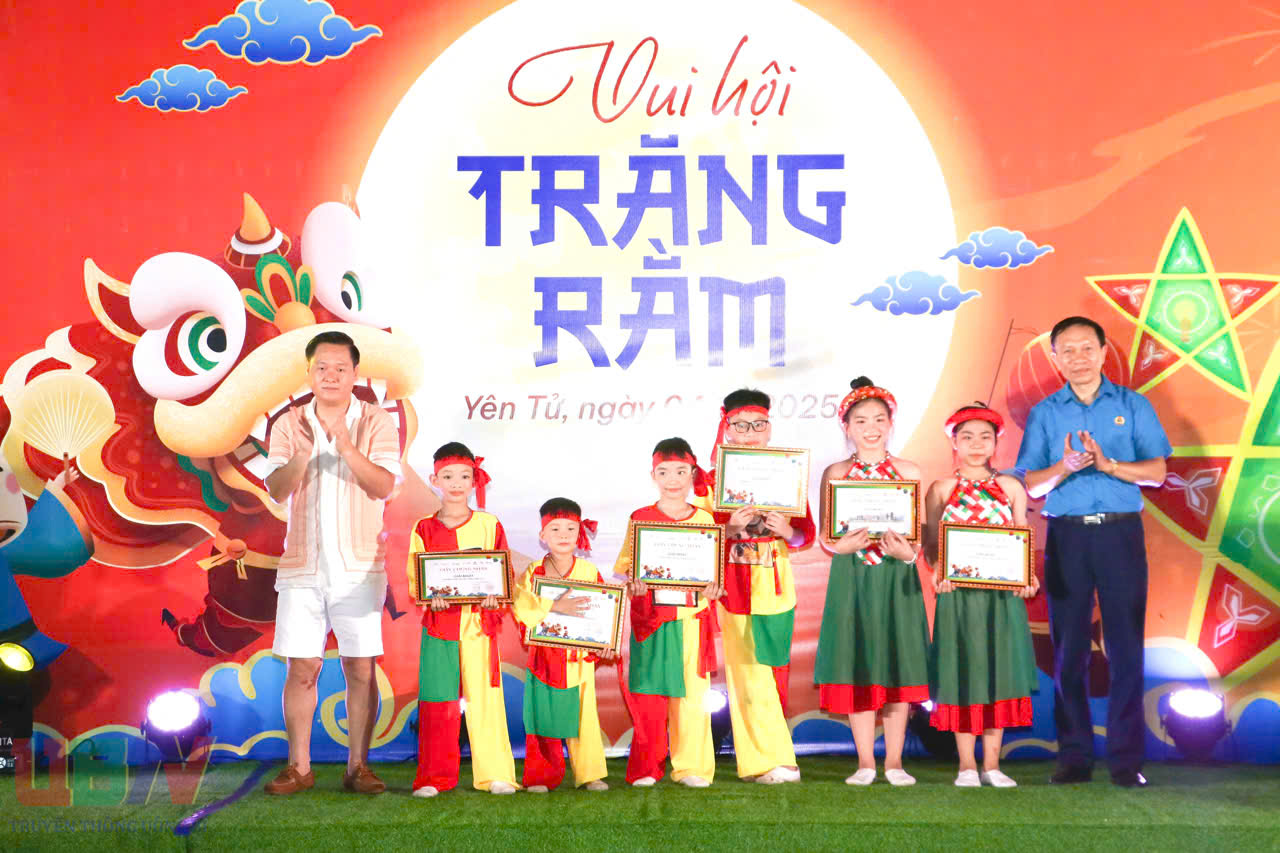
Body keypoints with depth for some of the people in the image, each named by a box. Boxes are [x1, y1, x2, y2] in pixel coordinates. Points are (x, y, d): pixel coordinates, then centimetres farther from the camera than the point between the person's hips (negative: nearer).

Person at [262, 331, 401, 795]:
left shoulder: (377, 422, 1)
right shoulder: (289, 423, 6)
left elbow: (383, 486, -12)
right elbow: (276, 489, -5)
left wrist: (345, 445, -26)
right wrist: (302, 454, -24)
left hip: (359, 565, -1)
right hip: (302, 565, 1)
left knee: (360, 668, 2)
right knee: (302, 668, 3)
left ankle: (358, 765, 12)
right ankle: (299, 767, 13)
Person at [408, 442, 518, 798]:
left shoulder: (490, 526, 5)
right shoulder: (425, 529, 5)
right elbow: (415, 579, 3)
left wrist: (495, 597, -16)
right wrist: (431, 597, -17)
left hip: (481, 623, 0)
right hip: (439, 624, 0)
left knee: (485, 699, 1)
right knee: (438, 702, 2)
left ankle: (494, 774, 10)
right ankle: (434, 777, 12)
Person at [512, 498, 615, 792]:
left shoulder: (589, 572, 3)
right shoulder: (533, 572, -3)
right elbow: (521, 607, -16)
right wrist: (554, 606, -27)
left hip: (580, 656, 1)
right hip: (544, 655, -1)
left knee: (583, 716, 5)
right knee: (544, 716, 3)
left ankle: (589, 774, 15)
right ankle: (541, 776, 13)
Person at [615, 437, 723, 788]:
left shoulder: (704, 519, 10)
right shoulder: (640, 518, 5)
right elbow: (624, 564, 4)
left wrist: (713, 586, -8)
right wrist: (631, 581, -16)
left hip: (692, 617, 1)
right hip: (650, 618, -1)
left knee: (692, 693, 2)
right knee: (649, 694, 1)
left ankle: (691, 766, 11)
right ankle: (645, 768, 10)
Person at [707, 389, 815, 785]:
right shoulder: (715, 479, 2)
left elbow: (806, 534, 6)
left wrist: (786, 531, -16)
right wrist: (731, 527, -20)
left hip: (776, 586, 2)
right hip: (735, 588, -2)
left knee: (773, 674, 6)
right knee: (750, 676, -4)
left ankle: (760, 758, 18)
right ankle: (771, 762, 1)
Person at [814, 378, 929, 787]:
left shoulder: (908, 472, 5)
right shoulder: (835, 473, 5)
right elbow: (824, 535, 3)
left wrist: (909, 552, -17)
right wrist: (841, 545, -18)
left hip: (897, 577, 0)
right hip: (851, 577, 0)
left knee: (898, 663, 2)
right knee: (856, 664, 1)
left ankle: (894, 761, 12)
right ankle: (865, 761, 11)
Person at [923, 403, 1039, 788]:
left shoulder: (1011, 488, 7)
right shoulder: (941, 490, 3)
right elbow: (931, 544, 2)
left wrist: (1028, 577, -10)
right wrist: (937, 572, -16)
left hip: (1002, 596, 2)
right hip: (957, 595, -2)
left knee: (998, 670, 4)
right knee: (962, 671, 2)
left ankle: (992, 763, 14)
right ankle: (966, 765, 11)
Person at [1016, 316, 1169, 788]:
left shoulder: (1133, 405, 7)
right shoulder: (1044, 413, 9)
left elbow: (1156, 472, -1)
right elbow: (1031, 485, 3)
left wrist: (1108, 464, -16)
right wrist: (1064, 468, -17)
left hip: (1121, 533, -1)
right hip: (1066, 535, 1)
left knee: (1126, 646, -2)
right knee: (1068, 648, 2)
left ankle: (1126, 758, 4)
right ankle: (1073, 755, 10)